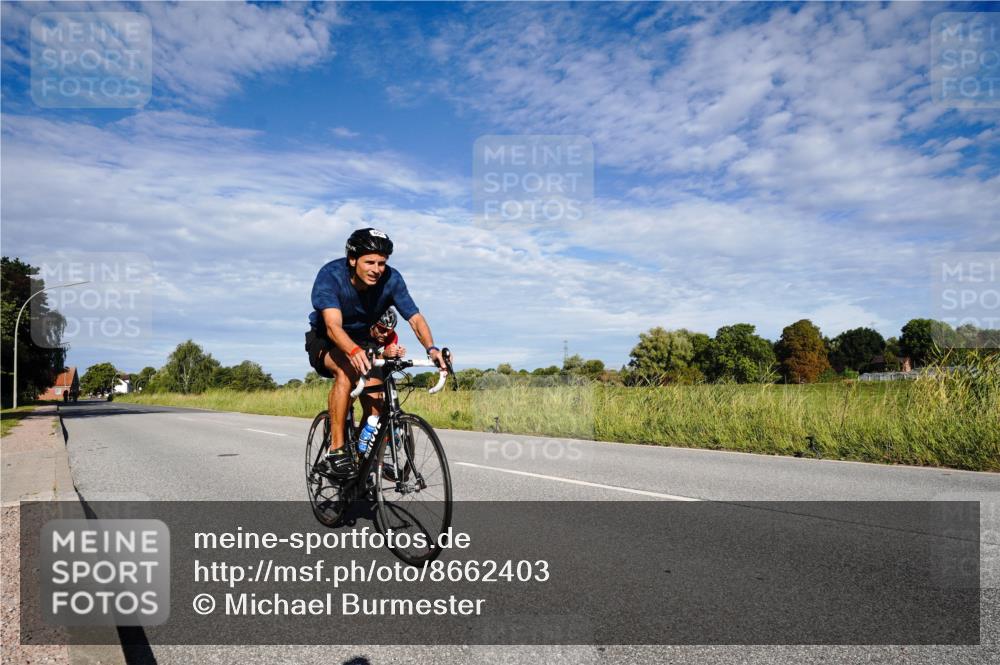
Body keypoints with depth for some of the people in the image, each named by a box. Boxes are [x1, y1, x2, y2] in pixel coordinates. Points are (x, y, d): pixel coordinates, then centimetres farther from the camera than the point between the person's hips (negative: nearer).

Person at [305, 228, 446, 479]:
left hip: (365, 341, 3)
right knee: (347, 370, -35)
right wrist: (354, 351, -63)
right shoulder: (330, 275, -30)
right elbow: (333, 325, -44)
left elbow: (415, 318, -28)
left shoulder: (391, 279, -22)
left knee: (375, 399, -18)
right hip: (325, 341, -3)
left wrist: (431, 348, -48)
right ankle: (335, 450, -27)